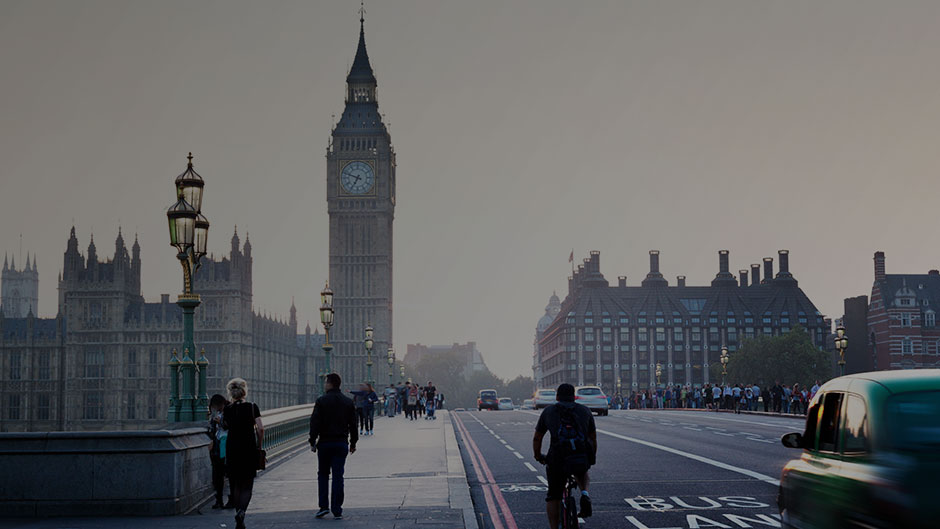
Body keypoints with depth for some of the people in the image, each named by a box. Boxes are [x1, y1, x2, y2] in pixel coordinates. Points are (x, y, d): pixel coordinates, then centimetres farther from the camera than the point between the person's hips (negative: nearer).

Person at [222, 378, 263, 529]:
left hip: (232, 450, 1)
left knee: (235, 485, 12)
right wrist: (259, 445, 3)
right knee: (247, 486, 4)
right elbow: (260, 428, -10)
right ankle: (241, 511, -23)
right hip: (249, 449, -1)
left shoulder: (227, 409, 0)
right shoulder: (252, 407, -4)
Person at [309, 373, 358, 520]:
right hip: (341, 443, 2)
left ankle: (324, 506, 4)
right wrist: (353, 443, 15)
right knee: (338, 476, 3)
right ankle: (337, 510, 1)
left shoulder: (321, 401, -6)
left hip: (325, 442, -2)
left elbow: (315, 423, -9)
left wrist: (312, 441, -4)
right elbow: (353, 424, 8)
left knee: (323, 474, 12)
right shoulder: (348, 402, 5)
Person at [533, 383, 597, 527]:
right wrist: (592, 458, 46)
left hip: (558, 458, -1)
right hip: (584, 458, 1)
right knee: (581, 472, 35)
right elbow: (593, 438, 29)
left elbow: (537, 438, 24)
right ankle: (585, 494, 8)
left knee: (553, 497, 18)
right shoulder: (585, 411, 20)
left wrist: (538, 457, 42)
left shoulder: (548, 410, 18)